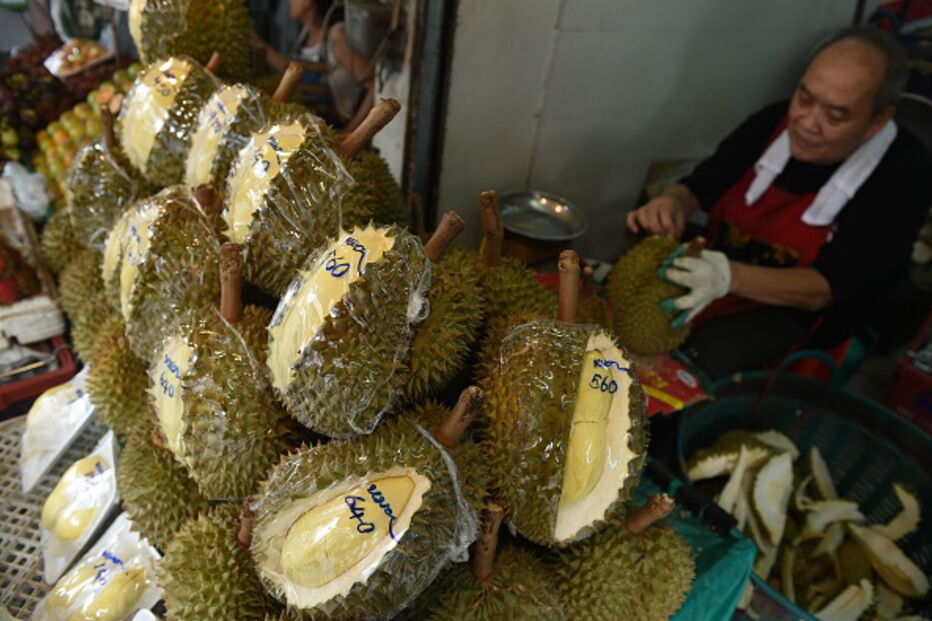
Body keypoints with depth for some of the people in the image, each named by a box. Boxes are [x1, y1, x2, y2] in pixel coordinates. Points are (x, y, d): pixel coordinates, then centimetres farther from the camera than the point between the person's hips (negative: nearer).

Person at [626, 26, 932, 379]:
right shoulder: (775, 121, -6)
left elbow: (825, 289, -23)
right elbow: (698, 187, 0)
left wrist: (729, 277, -40)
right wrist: (671, 203, -26)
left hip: (802, 312, -4)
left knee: (707, 354, -33)